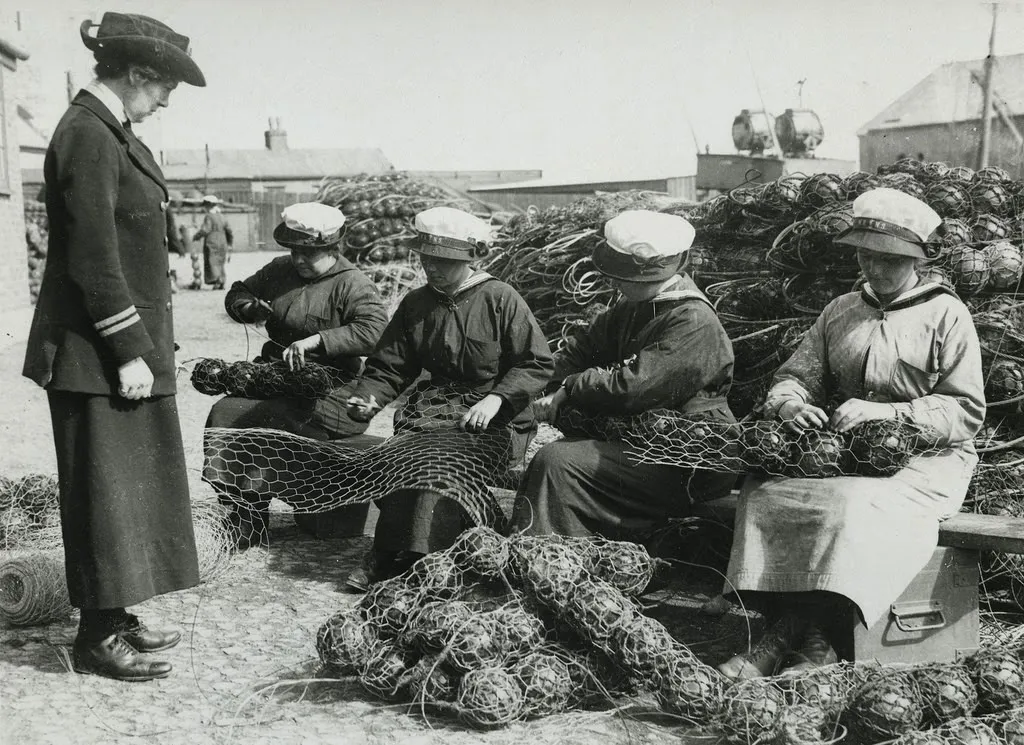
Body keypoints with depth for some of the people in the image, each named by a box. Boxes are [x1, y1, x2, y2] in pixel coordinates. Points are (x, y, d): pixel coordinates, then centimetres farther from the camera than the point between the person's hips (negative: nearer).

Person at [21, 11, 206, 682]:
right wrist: (128, 351, -18)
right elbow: (93, 258, -20)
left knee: (132, 485, 14)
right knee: (105, 490, -1)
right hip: (97, 352, -9)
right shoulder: (87, 135, -15)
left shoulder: (113, 131, 14)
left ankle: (115, 615, 26)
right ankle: (98, 639, 10)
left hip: (130, 346, 9)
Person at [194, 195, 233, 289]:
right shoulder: (222, 217, 12)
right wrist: (230, 242, 26)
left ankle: (217, 279, -24)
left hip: (211, 243, -7)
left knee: (212, 263, -7)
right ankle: (221, 282, 9)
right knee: (220, 263, 12)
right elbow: (229, 231, 15)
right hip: (222, 244, 7)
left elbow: (205, 230, -17)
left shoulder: (209, 217, -9)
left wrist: (195, 237, -3)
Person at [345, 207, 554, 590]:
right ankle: (388, 552, -24)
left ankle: (414, 557, -30)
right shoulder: (415, 304, 14)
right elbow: (387, 367, 15)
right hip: (436, 401, 4)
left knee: (448, 458, -31)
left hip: (493, 415, -4)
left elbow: (537, 364, -5)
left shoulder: (501, 299, -1)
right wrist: (365, 399, -5)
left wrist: (496, 398, -19)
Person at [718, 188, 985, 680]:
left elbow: (966, 410, -6)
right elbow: (794, 375, 14)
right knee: (762, 491, -23)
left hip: (927, 459, -4)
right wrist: (790, 403, -12)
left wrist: (886, 413, -20)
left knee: (856, 506, -36)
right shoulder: (841, 311, 17)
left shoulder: (945, 315, 1)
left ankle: (820, 641, -30)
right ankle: (782, 631, -25)